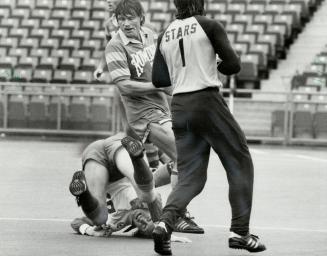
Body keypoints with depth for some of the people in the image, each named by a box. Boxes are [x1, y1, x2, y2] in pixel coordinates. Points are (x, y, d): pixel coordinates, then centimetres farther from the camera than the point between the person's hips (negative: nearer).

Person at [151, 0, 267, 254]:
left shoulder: (165, 35, 11)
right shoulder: (209, 26, -3)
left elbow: (158, 79, 12)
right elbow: (233, 65, -5)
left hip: (179, 107, 5)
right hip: (207, 102, -5)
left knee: (190, 176, 8)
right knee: (240, 163, 9)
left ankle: (165, 222, -18)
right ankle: (240, 232, 4)